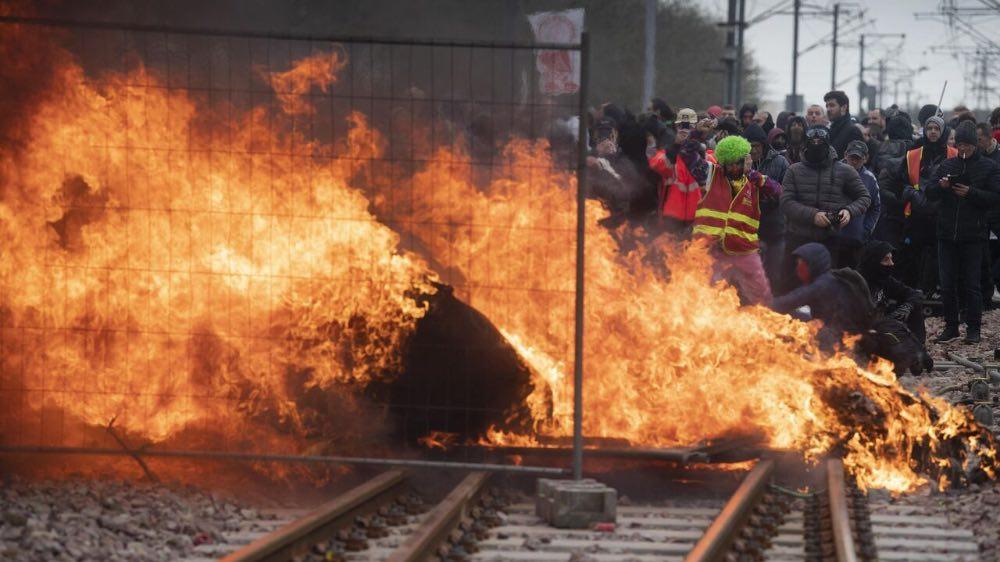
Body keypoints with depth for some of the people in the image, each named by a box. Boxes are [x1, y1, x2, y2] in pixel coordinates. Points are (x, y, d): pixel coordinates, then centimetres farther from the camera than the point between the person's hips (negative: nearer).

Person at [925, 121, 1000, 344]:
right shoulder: (947, 165, 10)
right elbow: (928, 192, 7)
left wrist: (971, 193, -16)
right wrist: (940, 185, -14)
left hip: (973, 235, -4)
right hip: (947, 233, 4)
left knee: (972, 284, -1)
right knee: (947, 284, 6)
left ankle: (974, 329, 6)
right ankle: (951, 327, 14)